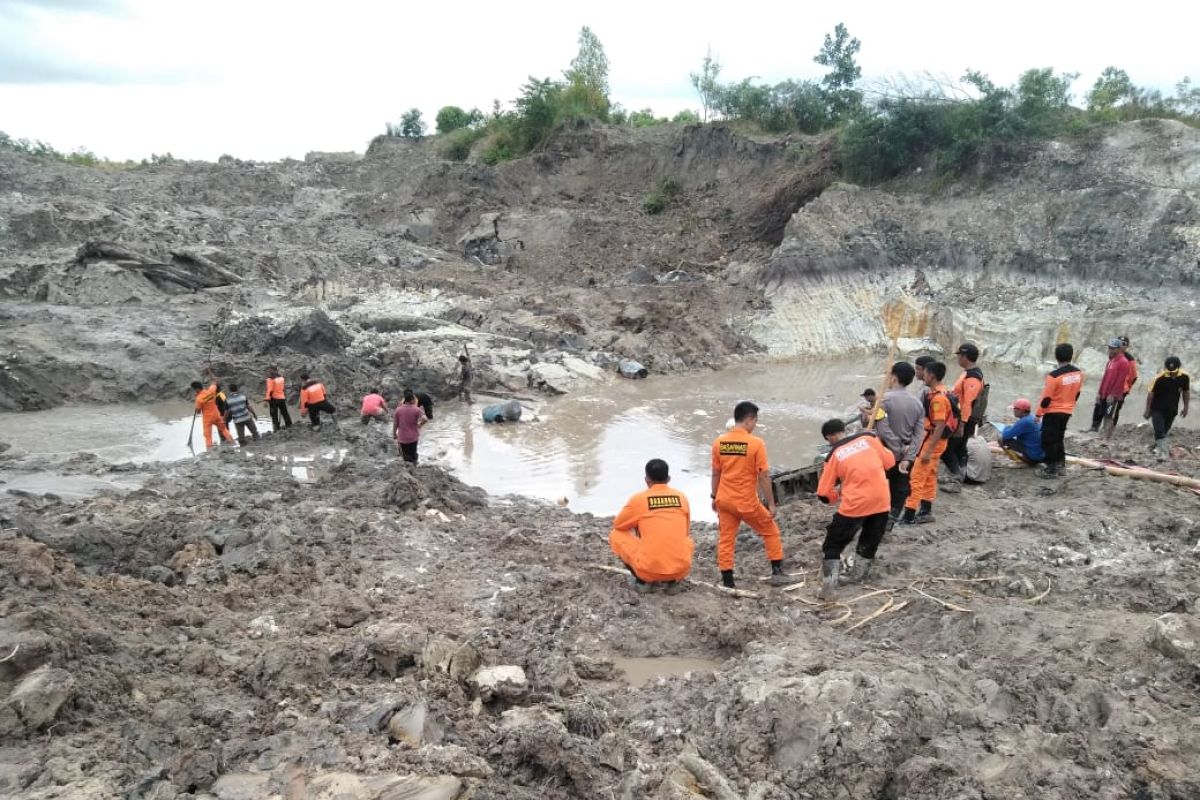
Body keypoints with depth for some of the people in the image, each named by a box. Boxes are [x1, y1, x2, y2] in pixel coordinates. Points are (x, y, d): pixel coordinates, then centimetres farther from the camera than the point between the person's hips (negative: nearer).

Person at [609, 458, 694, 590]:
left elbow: (617, 525, 15)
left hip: (649, 570, -3)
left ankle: (641, 579, 7)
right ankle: (671, 579, 15)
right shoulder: (681, 497, 8)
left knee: (615, 535, 18)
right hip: (681, 569, 3)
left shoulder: (639, 498, -1)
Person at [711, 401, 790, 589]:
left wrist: (714, 497, 17)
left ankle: (727, 580, 14)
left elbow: (716, 473, 6)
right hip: (747, 502, -4)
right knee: (771, 531, 17)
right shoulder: (756, 443, -15)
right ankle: (777, 572, 21)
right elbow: (763, 476, -13)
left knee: (725, 538, 12)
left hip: (724, 500, 4)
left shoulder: (719, 442, -2)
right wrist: (771, 504, -4)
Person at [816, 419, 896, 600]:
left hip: (854, 504, -3)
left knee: (833, 545, 10)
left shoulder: (834, 455, 2)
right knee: (869, 543, 24)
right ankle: (858, 577, 32)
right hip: (881, 500, 3)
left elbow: (823, 494, 2)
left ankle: (829, 585, -1)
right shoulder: (868, 437, 5)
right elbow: (890, 461, 11)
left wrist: (837, 496, 22)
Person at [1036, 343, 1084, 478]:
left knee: (1048, 441, 2)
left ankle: (1051, 469, 3)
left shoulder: (1054, 375, -24)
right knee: (1059, 439, 21)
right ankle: (1060, 465, 26)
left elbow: (1046, 398, -18)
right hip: (1067, 412, 7)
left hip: (1053, 413, -7)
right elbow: (1077, 393, 10)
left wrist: (1038, 414, -6)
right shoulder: (1078, 373, -3)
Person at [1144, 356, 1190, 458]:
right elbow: (1151, 394, -12)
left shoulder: (1185, 377, -11)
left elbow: (1186, 392, 5)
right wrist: (1147, 410, -7)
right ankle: (1163, 453, -11)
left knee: (1165, 431, 16)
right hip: (1157, 409, -4)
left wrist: (1185, 408, 9)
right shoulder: (1159, 378, -22)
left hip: (1172, 410, 4)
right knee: (1159, 431, -12)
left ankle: (1156, 446, 38)